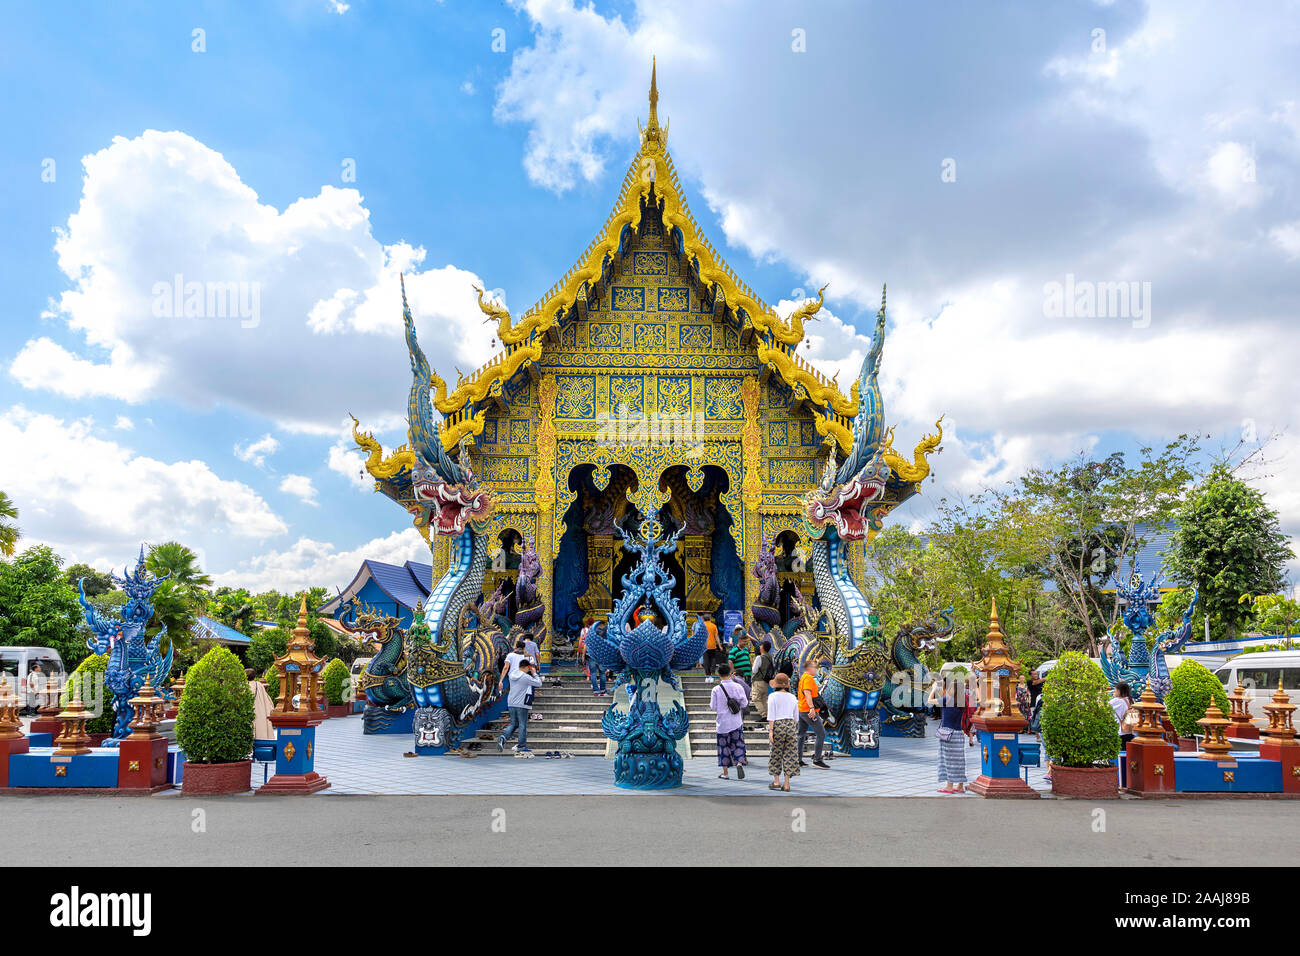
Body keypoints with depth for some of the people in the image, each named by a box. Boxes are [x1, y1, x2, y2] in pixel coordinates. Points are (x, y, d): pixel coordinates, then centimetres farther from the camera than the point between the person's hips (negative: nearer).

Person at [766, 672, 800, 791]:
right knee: (789, 754, 5)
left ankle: (776, 781, 13)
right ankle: (786, 784, 5)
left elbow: (771, 715, -10)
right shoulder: (792, 697, 10)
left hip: (777, 725, -3)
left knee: (775, 753, 9)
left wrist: (770, 730, -10)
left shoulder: (773, 696, -3)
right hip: (790, 725, 3)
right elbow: (796, 717, 14)